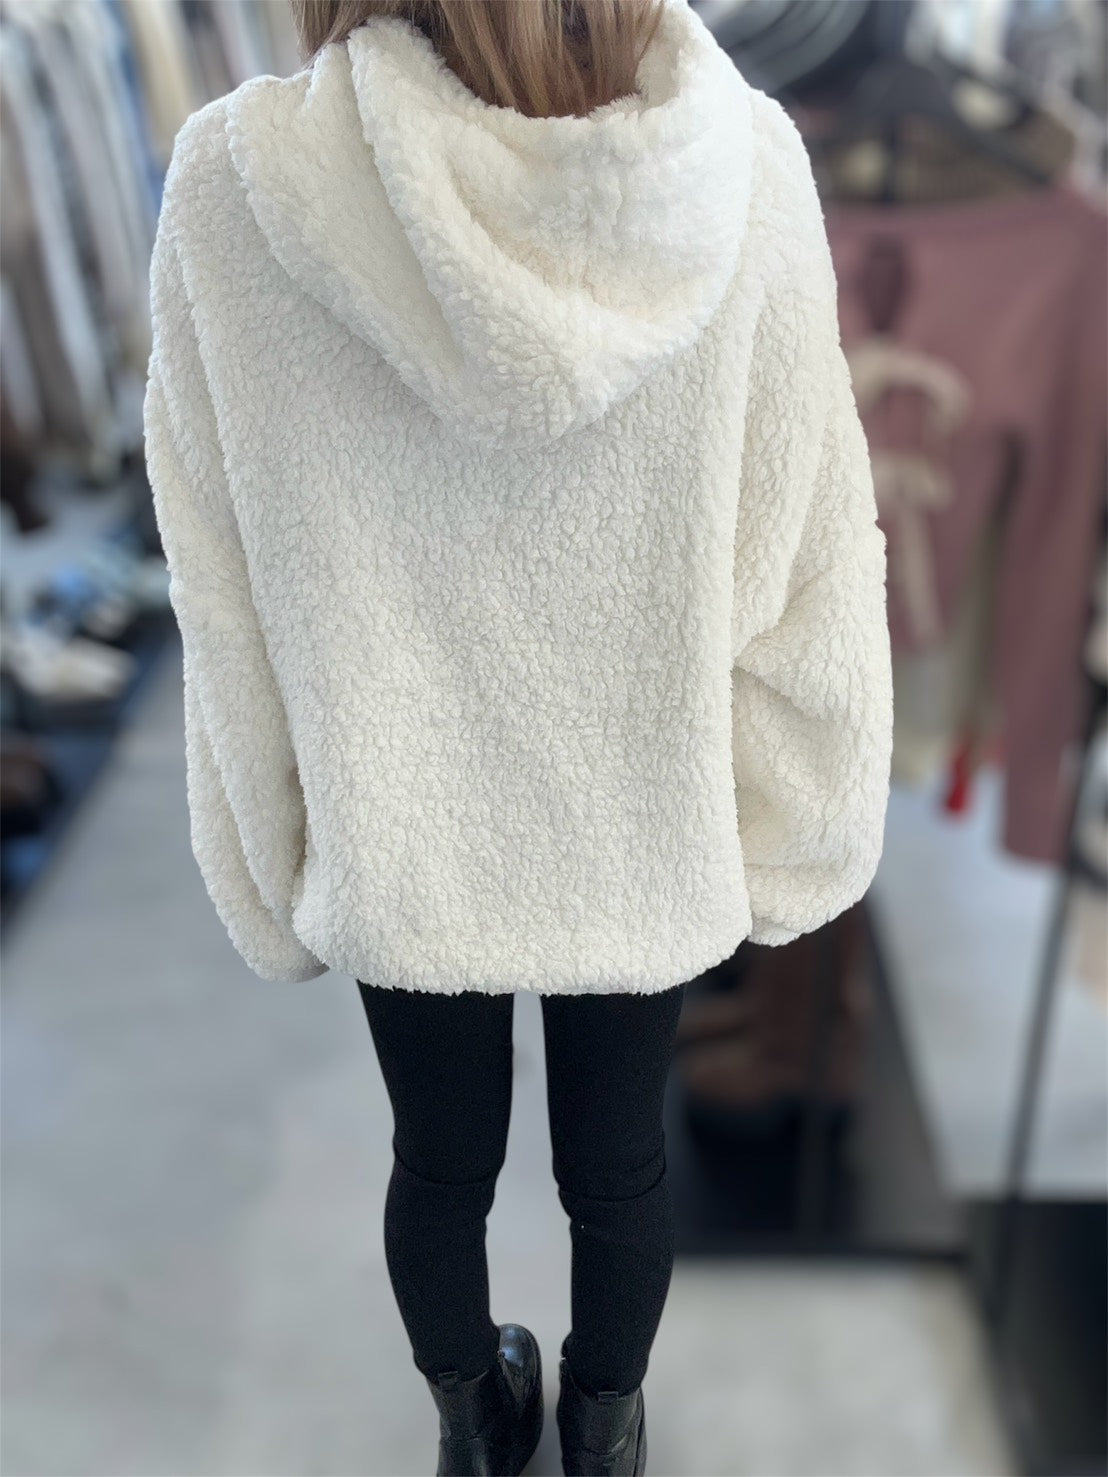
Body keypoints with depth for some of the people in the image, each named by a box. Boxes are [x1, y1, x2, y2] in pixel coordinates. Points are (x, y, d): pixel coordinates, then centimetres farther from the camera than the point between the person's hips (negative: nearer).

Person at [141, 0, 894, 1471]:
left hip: (405, 840, 0)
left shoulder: (237, 182, -21)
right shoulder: (746, 165, -19)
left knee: (442, 1164, 25)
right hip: (648, 827, 1)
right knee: (619, 1162, 25)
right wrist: (785, 826, 5)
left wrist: (283, 864, 3)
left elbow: (232, 604, -12)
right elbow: (809, 557, -11)